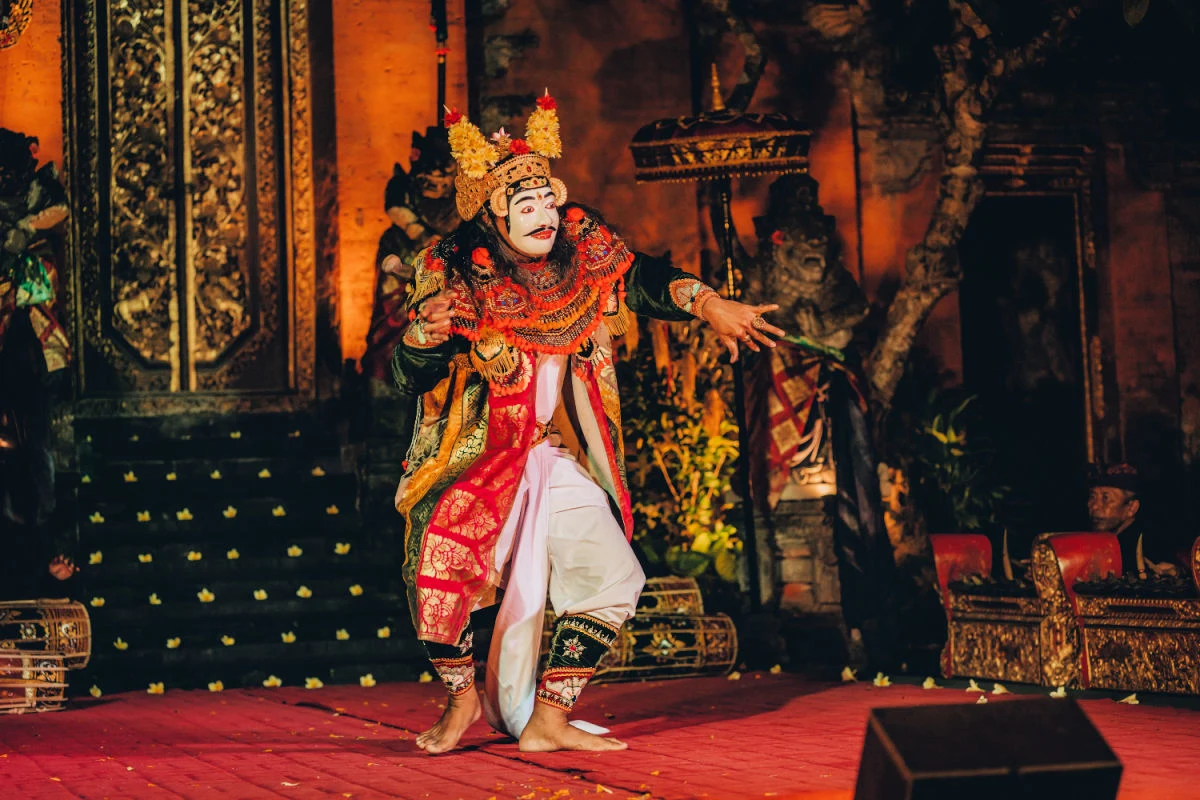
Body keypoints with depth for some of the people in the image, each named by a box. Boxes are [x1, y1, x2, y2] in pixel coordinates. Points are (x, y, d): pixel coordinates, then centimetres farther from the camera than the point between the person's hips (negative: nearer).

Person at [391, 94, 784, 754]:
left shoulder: (581, 249, -6)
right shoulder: (452, 272, -15)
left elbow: (644, 279, 7)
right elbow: (410, 377, -13)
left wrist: (711, 305, -11)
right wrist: (427, 329, -35)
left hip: (555, 461, 4)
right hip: (471, 459, -4)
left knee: (613, 574, -4)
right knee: (437, 564, -25)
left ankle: (546, 718, 8)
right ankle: (461, 696, 3)